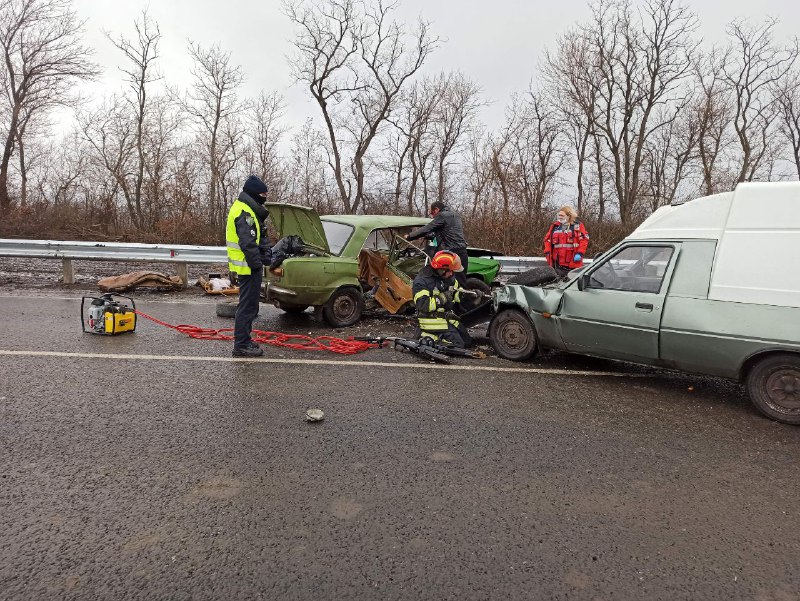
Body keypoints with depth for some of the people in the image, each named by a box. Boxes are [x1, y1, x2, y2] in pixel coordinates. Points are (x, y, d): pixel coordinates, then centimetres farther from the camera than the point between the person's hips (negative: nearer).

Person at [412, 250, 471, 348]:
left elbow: (459, 293, 16)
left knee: (467, 341, 14)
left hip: (449, 317, 9)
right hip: (433, 320, -9)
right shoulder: (422, 281, -18)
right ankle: (428, 336, -4)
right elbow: (422, 304, -27)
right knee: (457, 345, -17)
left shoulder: (450, 277, 6)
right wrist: (442, 298, -25)